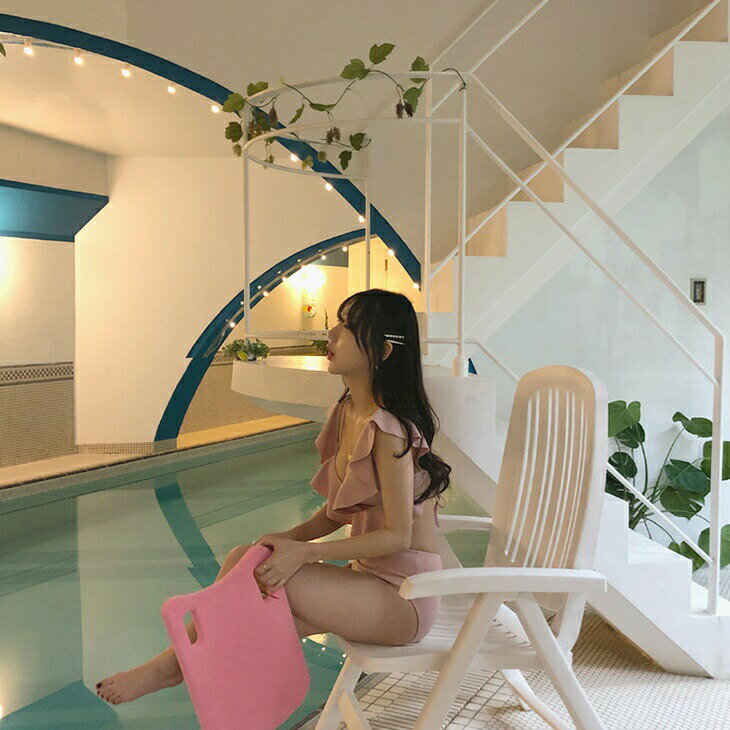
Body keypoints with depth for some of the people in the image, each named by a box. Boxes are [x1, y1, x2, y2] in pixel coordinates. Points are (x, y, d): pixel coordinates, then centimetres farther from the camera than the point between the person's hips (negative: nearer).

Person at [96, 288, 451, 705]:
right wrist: (295, 536, -5)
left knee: (258, 566, -22)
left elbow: (397, 535, -20)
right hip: (367, 577, 8)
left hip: (402, 597, -8)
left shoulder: (388, 429, -20)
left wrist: (304, 552, -24)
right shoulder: (347, 414, 7)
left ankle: (171, 665, -2)